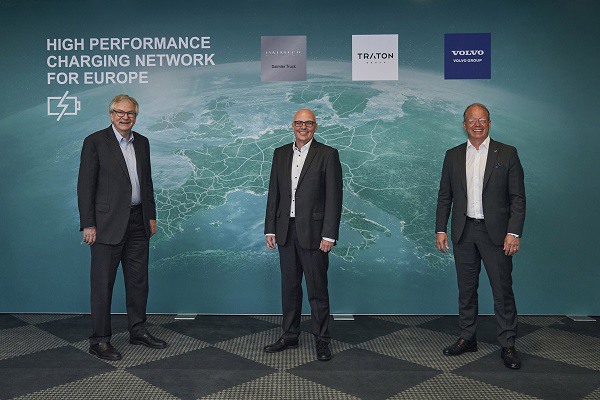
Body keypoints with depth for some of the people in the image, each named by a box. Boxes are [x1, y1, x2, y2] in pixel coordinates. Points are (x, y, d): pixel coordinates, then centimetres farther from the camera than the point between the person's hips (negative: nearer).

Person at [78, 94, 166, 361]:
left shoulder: (142, 143, 12)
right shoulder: (95, 142, -6)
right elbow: (85, 185, -9)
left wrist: (151, 215, 12)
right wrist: (88, 225, -13)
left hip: (138, 223, 6)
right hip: (108, 223, -6)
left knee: (138, 280, 13)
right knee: (102, 284, 2)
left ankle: (138, 331, 28)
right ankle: (99, 340, 14)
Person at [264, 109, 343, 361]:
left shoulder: (328, 155, -3)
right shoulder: (281, 154, 11)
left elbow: (334, 197, -8)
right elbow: (274, 193, 11)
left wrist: (329, 235, -13)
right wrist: (270, 229, 6)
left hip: (313, 232, -4)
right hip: (286, 231, 5)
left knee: (317, 288, 2)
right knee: (289, 286, 14)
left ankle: (322, 340, 16)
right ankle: (290, 336, 27)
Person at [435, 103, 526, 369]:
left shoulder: (507, 154, 0)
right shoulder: (453, 156, 8)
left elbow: (517, 197, -3)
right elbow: (444, 196, 9)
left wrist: (514, 232, -11)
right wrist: (440, 229, 3)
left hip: (495, 232, -2)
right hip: (463, 232, 3)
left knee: (503, 290, 2)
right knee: (466, 289, 12)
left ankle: (507, 344, 15)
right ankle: (467, 338, 25)